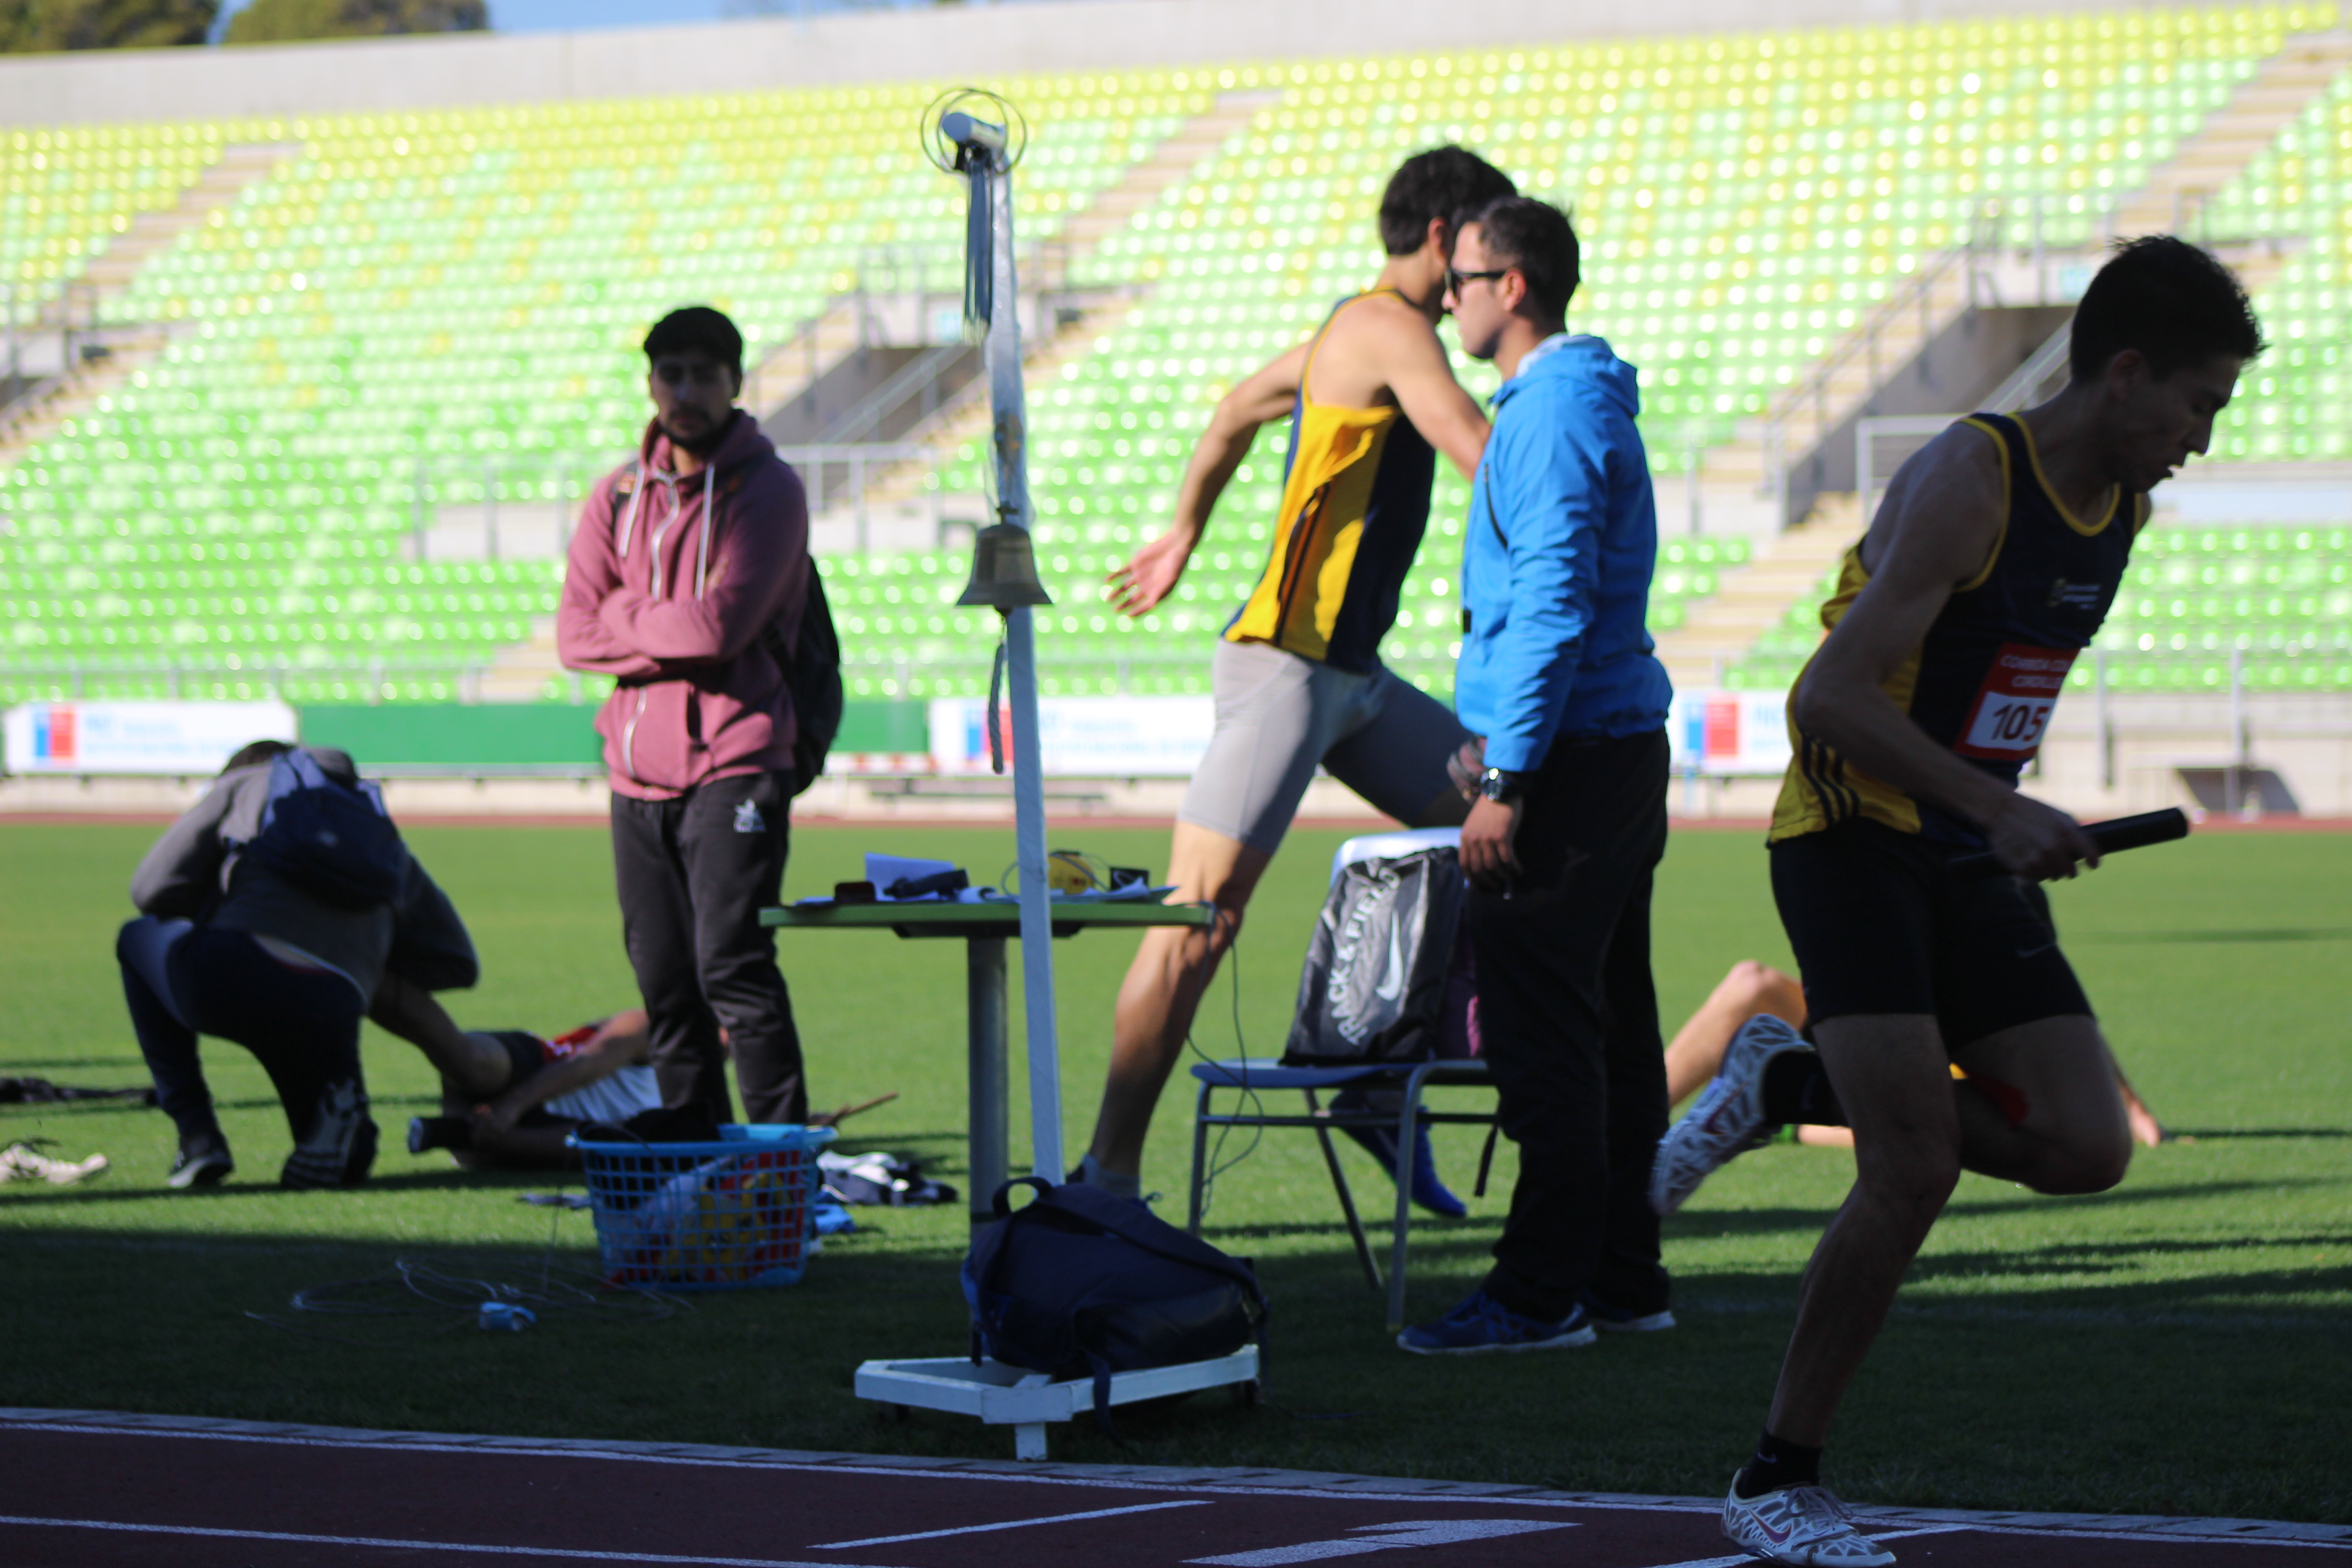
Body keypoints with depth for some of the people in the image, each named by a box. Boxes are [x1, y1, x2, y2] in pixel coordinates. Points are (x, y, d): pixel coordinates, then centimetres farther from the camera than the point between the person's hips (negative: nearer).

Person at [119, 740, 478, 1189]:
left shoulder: (242, 782, 26)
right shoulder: (382, 833, 36)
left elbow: (154, 889, 17)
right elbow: (457, 963, 32)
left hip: (229, 972, -3)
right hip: (331, 1013, 3)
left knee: (138, 940, 34)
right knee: (347, 1161, 32)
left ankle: (197, 1133, 18)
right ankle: (334, 1111, -7)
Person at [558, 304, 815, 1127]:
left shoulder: (767, 490, -2)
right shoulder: (619, 494, 14)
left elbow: (720, 622, -16)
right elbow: (574, 635, 5)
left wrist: (624, 615, 1)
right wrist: (676, 637, -8)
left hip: (733, 764, -6)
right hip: (638, 774, 6)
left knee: (731, 967, -15)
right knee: (665, 986, 6)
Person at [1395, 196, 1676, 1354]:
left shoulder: (1550, 413, -15)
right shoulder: (1590, 400, 18)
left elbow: (1551, 604, -21)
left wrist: (1506, 780, -22)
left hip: (1566, 761, -11)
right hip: (1623, 746, 11)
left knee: (1542, 1037, -8)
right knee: (1608, 1027, 13)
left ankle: (1543, 1294, -6)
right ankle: (1621, 1276, 18)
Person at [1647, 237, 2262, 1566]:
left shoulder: (2124, 505, 7)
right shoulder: (1967, 481, -18)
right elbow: (1831, 697, -25)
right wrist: (2001, 810, -31)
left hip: (1973, 860, 8)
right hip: (1854, 846, -8)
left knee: (2089, 1146, -7)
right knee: (1916, 1174, -15)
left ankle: (1791, 1085, 11)